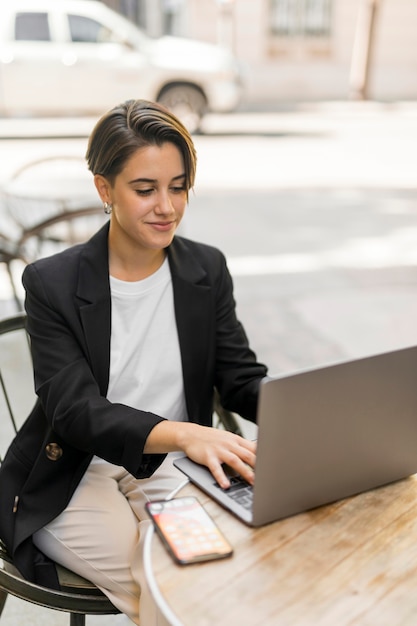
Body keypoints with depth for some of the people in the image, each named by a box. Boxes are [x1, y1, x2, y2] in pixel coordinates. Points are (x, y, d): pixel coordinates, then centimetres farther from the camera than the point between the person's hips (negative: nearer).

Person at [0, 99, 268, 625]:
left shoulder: (207, 270, -1)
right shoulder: (53, 284, -12)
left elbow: (242, 379, -1)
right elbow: (76, 413, -20)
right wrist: (184, 434, -38)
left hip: (171, 470, 3)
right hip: (73, 479, -3)